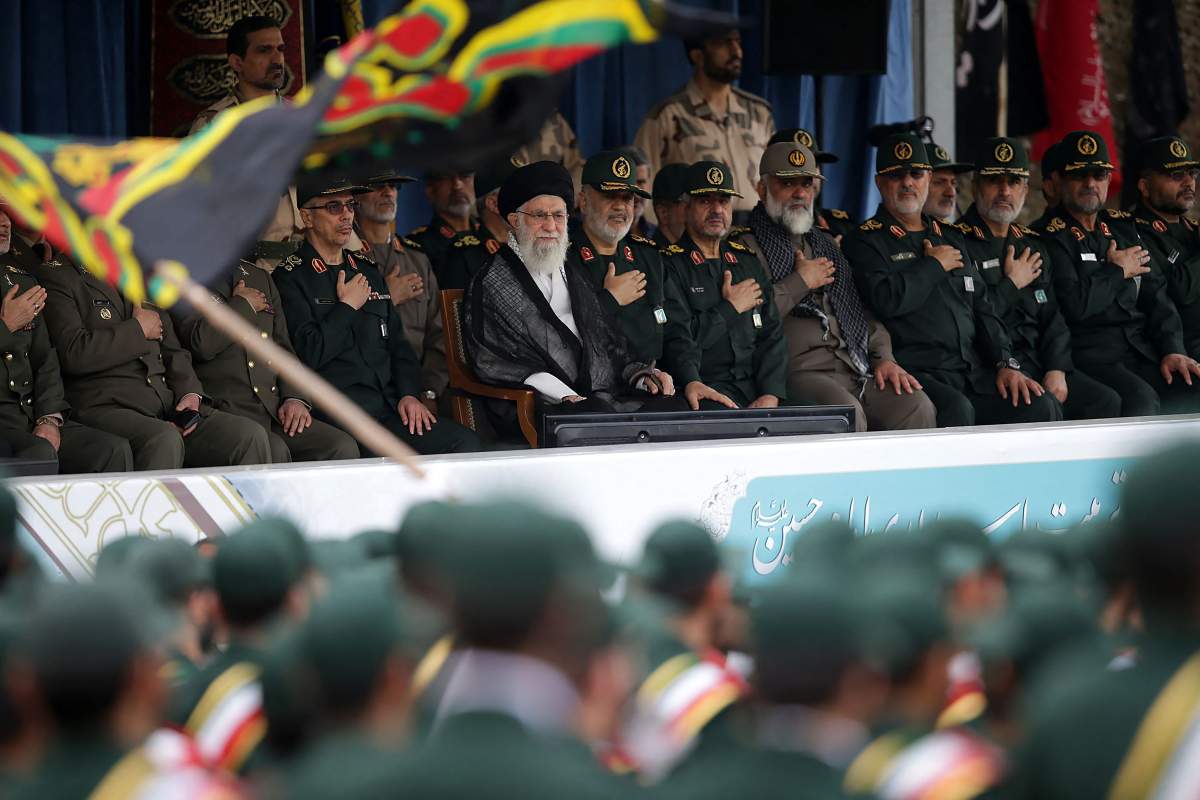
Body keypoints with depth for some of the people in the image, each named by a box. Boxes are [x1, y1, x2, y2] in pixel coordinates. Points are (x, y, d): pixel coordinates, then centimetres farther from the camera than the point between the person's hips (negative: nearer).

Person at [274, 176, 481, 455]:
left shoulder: (367, 269, 23)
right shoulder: (290, 277, -1)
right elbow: (308, 353, -12)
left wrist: (409, 394, 5)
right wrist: (348, 307, -1)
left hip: (389, 408, 7)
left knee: (466, 443, -15)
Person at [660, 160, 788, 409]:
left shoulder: (747, 261, 20)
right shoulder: (670, 265, 1)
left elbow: (772, 335, 11)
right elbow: (677, 338, -12)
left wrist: (771, 394, -5)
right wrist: (731, 308, -2)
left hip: (757, 386, 5)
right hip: (706, 387, -5)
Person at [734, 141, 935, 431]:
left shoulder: (825, 244, 28)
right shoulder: (746, 246, 3)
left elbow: (861, 310, 28)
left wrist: (884, 358, 11)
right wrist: (800, 282, -4)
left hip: (858, 371, 7)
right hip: (801, 371, -7)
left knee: (917, 407, -17)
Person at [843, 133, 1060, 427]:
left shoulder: (950, 239, 25)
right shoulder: (865, 243, 4)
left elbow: (983, 309, 21)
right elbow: (886, 300, -16)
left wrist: (1006, 364, 5)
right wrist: (934, 265, -1)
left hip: (973, 371, 6)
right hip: (915, 372, -6)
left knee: (1041, 407, -16)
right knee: (956, 409, -37)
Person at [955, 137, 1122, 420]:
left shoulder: (1032, 245, 21)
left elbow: (1053, 319, 14)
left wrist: (1057, 369, -4)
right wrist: (1011, 285, -2)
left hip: (1039, 362, 7)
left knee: (1105, 400, -13)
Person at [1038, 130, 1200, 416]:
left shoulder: (1123, 231, 22)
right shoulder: (1050, 238, -1)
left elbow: (1156, 296, 16)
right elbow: (1073, 306, -16)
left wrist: (1172, 350, 0)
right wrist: (1117, 272, 0)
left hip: (1144, 352, 6)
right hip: (1090, 357, -6)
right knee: (1140, 398, -33)